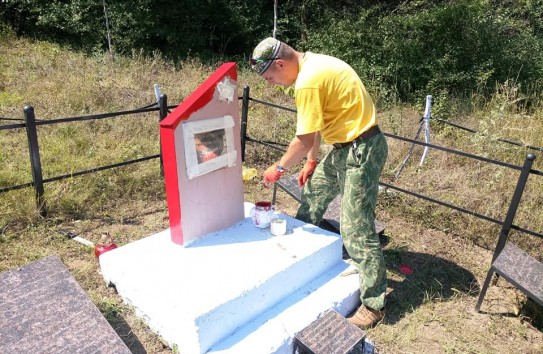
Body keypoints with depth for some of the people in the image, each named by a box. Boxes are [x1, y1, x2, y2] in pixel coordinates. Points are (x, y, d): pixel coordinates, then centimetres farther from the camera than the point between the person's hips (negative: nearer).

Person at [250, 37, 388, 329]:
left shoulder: (308, 81, -23)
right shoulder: (312, 64, 9)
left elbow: (304, 140, -19)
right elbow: (317, 124, 14)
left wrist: (279, 168, -3)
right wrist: (311, 162, 18)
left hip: (362, 150, -11)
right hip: (345, 146, 11)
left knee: (356, 229, -6)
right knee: (311, 196, 21)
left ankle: (373, 305, 9)